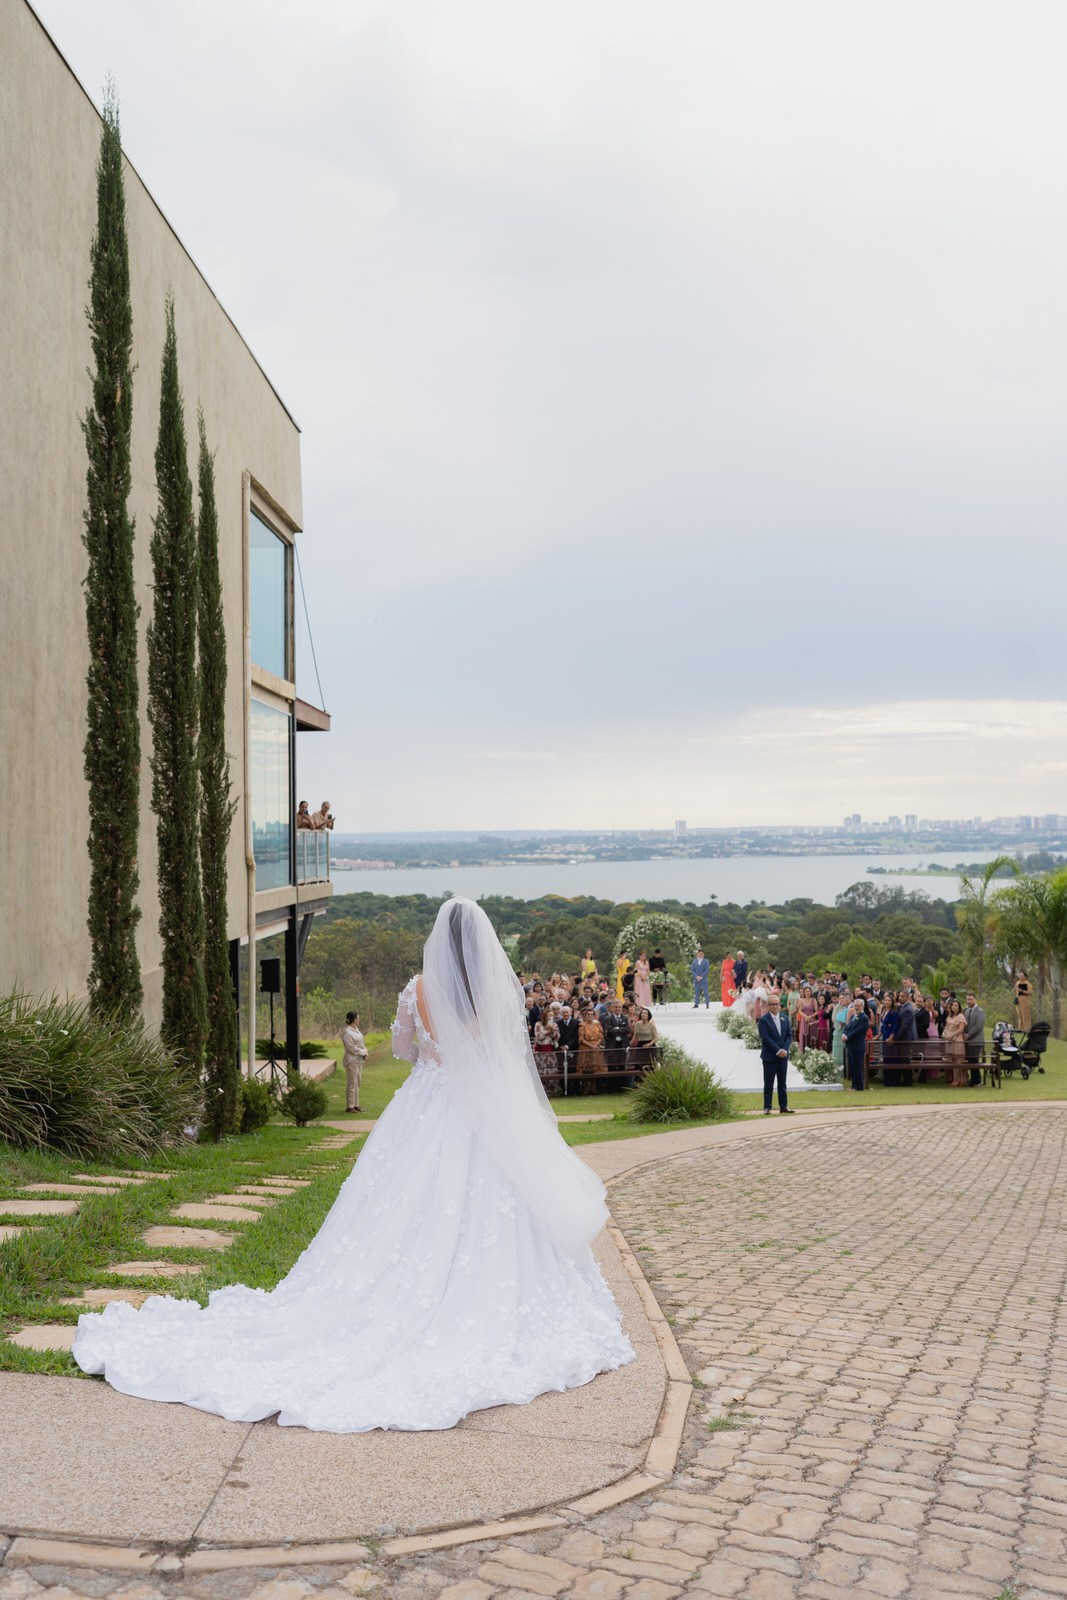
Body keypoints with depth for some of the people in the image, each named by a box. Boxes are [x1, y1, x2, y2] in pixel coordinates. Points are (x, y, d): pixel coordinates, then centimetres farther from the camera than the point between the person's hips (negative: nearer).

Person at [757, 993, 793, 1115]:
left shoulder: (785, 1018, 9)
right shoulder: (763, 1020, -8)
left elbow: (789, 1035, 7)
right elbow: (765, 1038, -14)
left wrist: (785, 1049, -8)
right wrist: (778, 1051, -18)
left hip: (783, 1055, 5)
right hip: (769, 1056, -5)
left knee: (782, 1082, 9)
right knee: (769, 1083, 0)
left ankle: (783, 1106, 14)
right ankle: (767, 1107, 5)